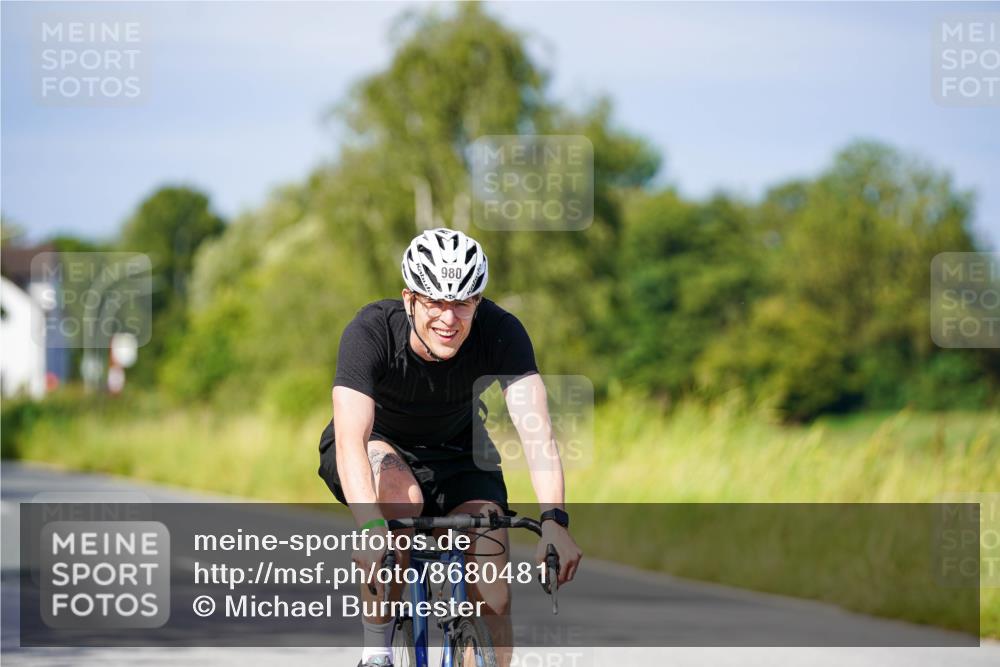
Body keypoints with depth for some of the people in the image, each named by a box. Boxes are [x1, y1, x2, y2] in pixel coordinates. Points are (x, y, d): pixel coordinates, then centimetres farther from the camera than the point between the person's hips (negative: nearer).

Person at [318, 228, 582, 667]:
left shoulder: (501, 333, -28)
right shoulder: (370, 332, -33)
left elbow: (536, 430, -36)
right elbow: (351, 440, -44)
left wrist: (554, 520, -52)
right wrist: (371, 527, -59)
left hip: (455, 454, 2)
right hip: (377, 450, -2)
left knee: (493, 595, -17)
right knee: (401, 497, -37)